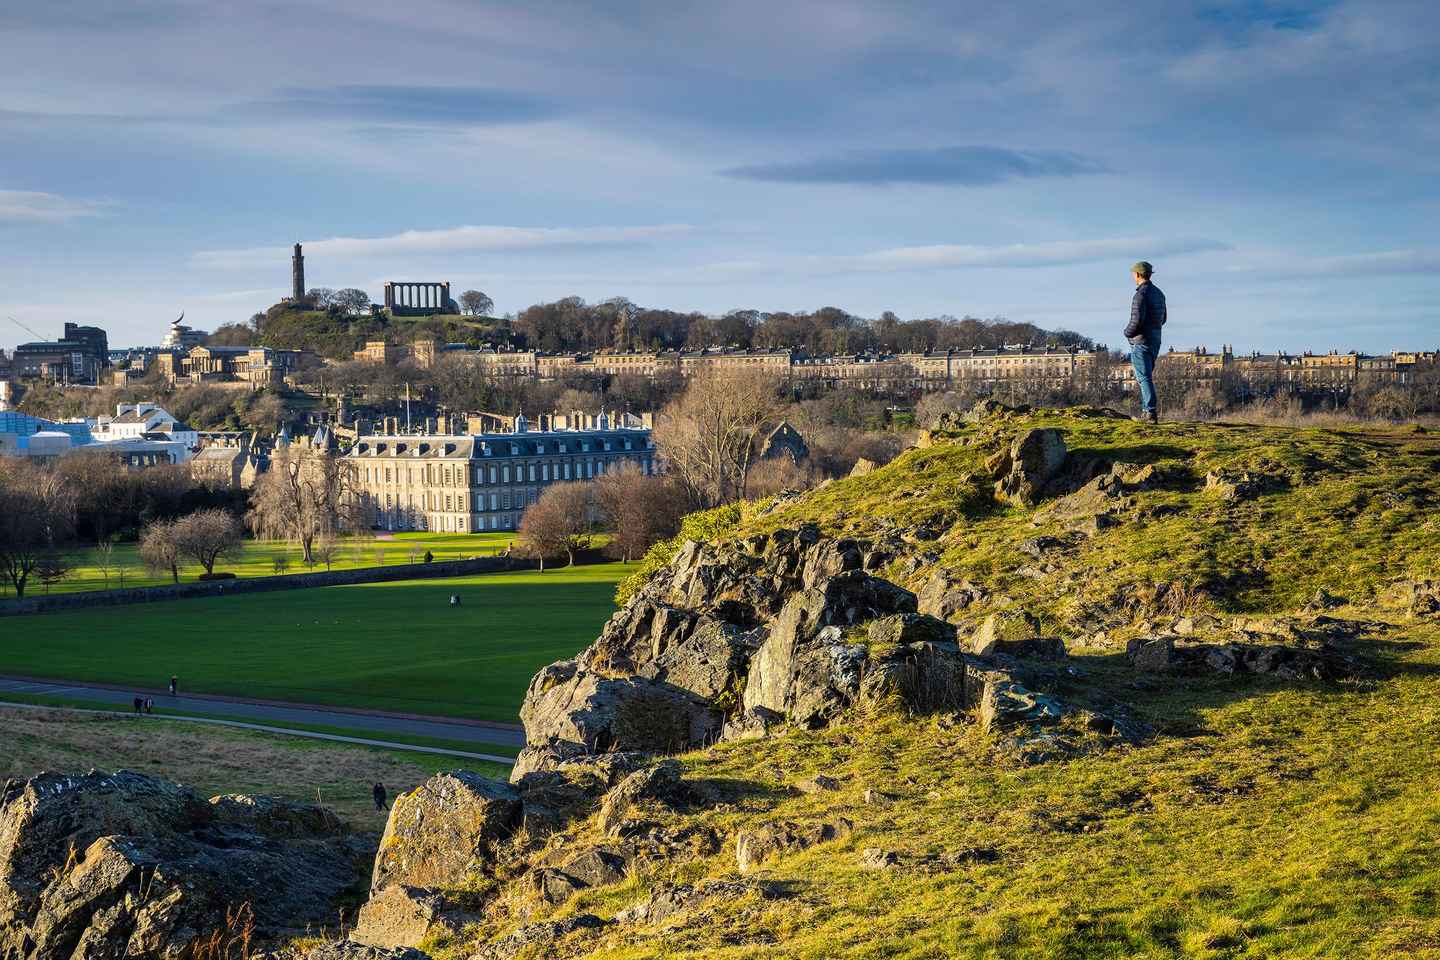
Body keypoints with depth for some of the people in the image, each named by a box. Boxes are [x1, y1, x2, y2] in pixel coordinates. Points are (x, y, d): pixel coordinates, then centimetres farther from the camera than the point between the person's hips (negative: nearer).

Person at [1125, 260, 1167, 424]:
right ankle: (1146, 410, 16)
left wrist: (1127, 332, -5)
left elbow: (1137, 320, -23)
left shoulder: (1141, 295, -17)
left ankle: (1151, 412, -14)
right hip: (1155, 341, 9)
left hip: (1140, 342, -9)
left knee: (1144, 378, -8)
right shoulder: (1158, 293, 12)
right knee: (1144, 377, 17)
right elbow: (1162, 319, 19)